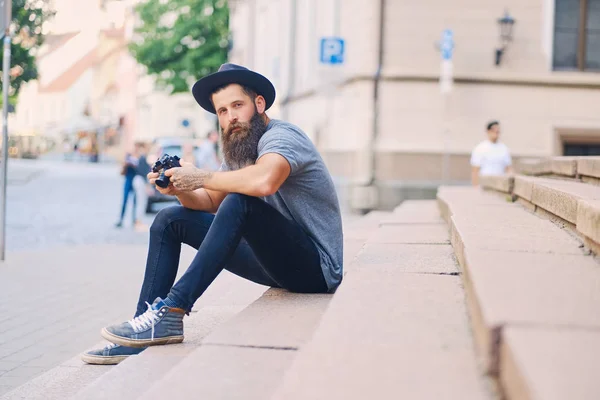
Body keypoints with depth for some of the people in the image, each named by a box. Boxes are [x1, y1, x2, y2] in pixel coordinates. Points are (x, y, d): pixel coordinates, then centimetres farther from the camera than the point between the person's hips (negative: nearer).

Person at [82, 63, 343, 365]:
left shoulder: (280, 137, -17)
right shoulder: (238, 150, 11)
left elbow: (264, 181, -40)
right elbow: (210, 203, 16)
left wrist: (201, 178, -25)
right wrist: (180, 190, -7)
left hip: (316, 268, -9)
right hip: (278, 259, 9)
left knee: (241, 201, -35)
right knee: (170, 221, 6)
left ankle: (172, 311, -32)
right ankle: (148, 327, -1)